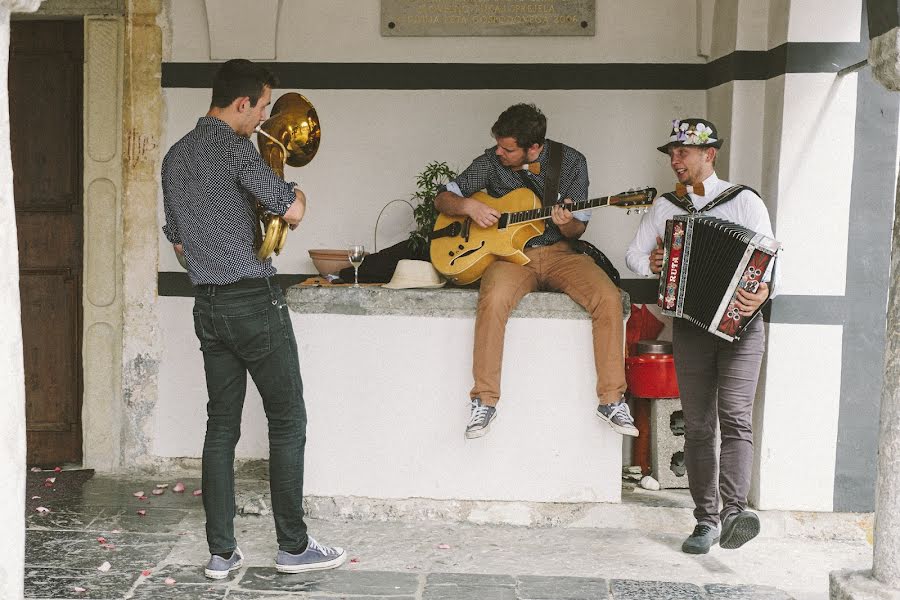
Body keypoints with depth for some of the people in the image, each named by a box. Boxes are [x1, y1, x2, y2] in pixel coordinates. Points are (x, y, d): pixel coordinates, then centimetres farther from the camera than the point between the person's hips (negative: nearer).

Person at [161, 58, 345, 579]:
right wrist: (297, 192, 3)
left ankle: (221, 551, 12)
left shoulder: (175, 157, 13)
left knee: (222, 424, 10)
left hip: (207, 305, 8)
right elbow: (293, 212, -18)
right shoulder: (235, 147, -13)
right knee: (288, 421, 2)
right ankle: (294, 546, 8)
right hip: (254, 299, -8)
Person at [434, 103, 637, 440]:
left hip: (559, 252, 1)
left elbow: (578, 229, 3)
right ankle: (484, 400, -22)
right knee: (493, 301, -35)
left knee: (609, 298, -26)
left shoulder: (571, 162, -1)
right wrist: (469, 205, -14)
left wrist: (567, 224, -21)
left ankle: (611, 398, -15)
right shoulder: (491, 163, 0)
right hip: (510, 254, -1)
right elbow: (442, 199, 8)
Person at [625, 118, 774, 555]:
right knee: (697, 427, 3)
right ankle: (706, 521, 7)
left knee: (735, 418, -16)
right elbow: (633, 254, 22)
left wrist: (762, 291, -25)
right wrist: (651, 265, 0)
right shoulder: (666, 206, 16)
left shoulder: (744, 201, 3)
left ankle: (733, 510, -23)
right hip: (690, 325, 4)